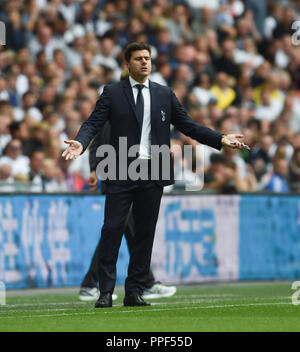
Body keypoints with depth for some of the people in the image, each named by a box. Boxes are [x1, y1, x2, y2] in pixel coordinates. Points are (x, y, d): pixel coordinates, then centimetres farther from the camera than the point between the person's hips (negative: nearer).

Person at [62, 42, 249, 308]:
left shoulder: (165, 94, 11)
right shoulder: (112, 93, 3)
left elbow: (187, 125, 10)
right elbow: (93, 123, -6)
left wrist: (221, 139, 1)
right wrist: (80, 143, -27)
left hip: (153, 174, 3)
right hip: (121, 172, -3)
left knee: (145, 233, 5)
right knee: (112, 230, -4)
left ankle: (134, 291, 12)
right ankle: (106, 292, 1)